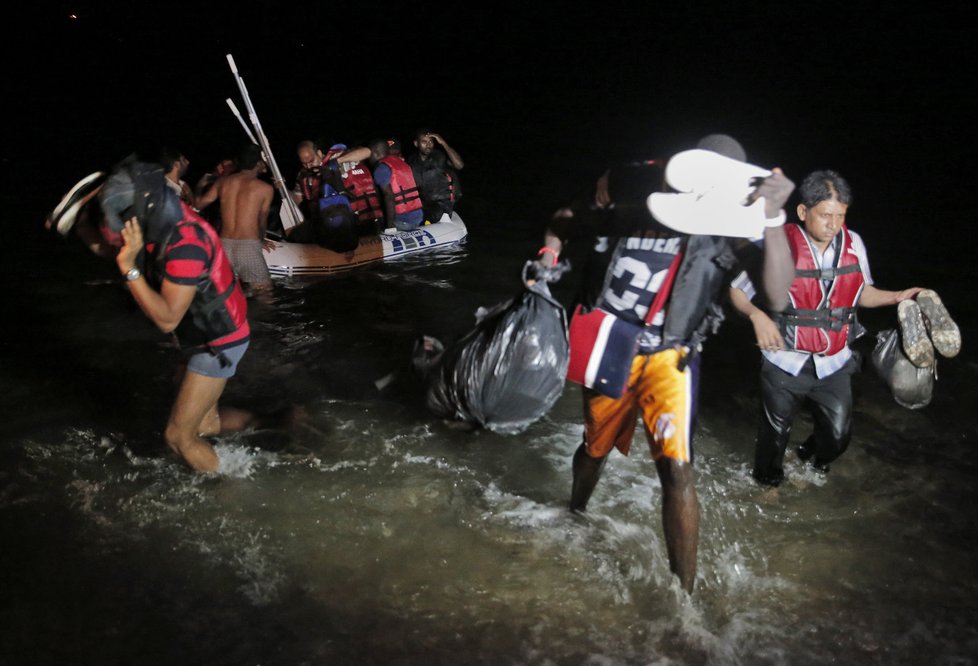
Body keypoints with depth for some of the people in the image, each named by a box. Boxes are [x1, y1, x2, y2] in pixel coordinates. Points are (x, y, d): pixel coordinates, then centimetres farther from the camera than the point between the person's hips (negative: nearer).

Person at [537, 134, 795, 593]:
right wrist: (549, 254, -8)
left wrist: (773, 218, -38)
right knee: (595, 447, 21)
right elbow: (566, 220, 10)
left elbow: (776, 289, -27)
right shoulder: (631, 198, -7)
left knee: (676, 467, -17)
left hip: (667, 357, -2)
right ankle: (574, 515, 53)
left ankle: (685, 592, -4)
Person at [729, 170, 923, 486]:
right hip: (785, 363, -3)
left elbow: (862, 293, 11)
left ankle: (812, 458, 43)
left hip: (833, 365, 3)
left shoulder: (853, 243, -3)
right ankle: (767, 481, 41)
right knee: (775, 432, 13)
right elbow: (737, 290, -8)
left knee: (838, 435, 9)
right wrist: (757, 315, -25)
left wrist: (897, 297, -5)